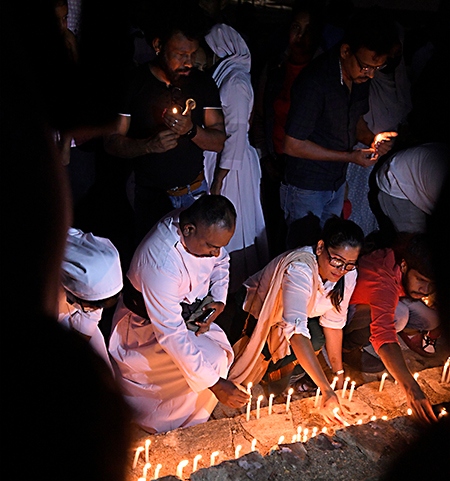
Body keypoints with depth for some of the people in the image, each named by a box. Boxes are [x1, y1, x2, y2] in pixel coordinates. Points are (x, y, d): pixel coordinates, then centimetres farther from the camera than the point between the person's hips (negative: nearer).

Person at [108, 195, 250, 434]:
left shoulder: (203, 227, -18)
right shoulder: (160, 263, -40)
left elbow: (221, 262, 5)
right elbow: (172, 335, -36)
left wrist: (218, 302, -13)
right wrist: (214, 383, -31)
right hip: (147, 326, -7)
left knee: (221, 353, -7)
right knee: (212, 360, -19)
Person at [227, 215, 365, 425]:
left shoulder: (348, 275, -19)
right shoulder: (299, 270, -41)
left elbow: (333, 321, -12)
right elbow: (296, 331, -50)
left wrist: (338, 373, -14)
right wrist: (326, 390, -54)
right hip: (257, 311, -5)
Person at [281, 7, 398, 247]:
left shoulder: (360, 76, -2)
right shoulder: (315, 82, -25)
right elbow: (293, 145, -23)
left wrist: (372, 138, -7)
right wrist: (351, 157, -21)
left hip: (338, 182, 7)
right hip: (306, 188, -7)